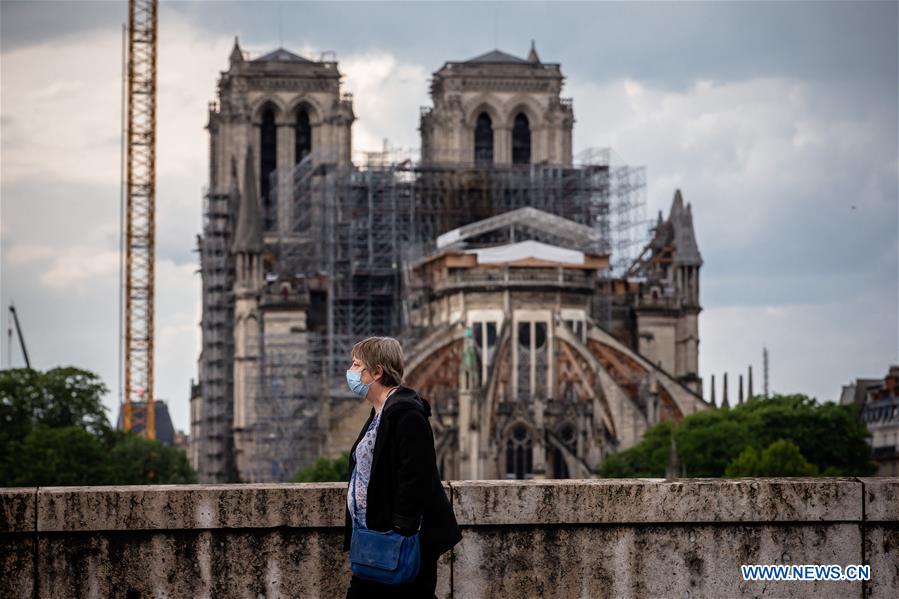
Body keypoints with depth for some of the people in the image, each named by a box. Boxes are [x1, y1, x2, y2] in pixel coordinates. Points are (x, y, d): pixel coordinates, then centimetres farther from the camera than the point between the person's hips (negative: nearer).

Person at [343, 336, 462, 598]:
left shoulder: (405, 413, -17)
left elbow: (414, 477, -23)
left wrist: (400, 532, -25)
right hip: (377, 539, 11)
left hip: (405, 540, -11)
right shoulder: (380, 413, 16)